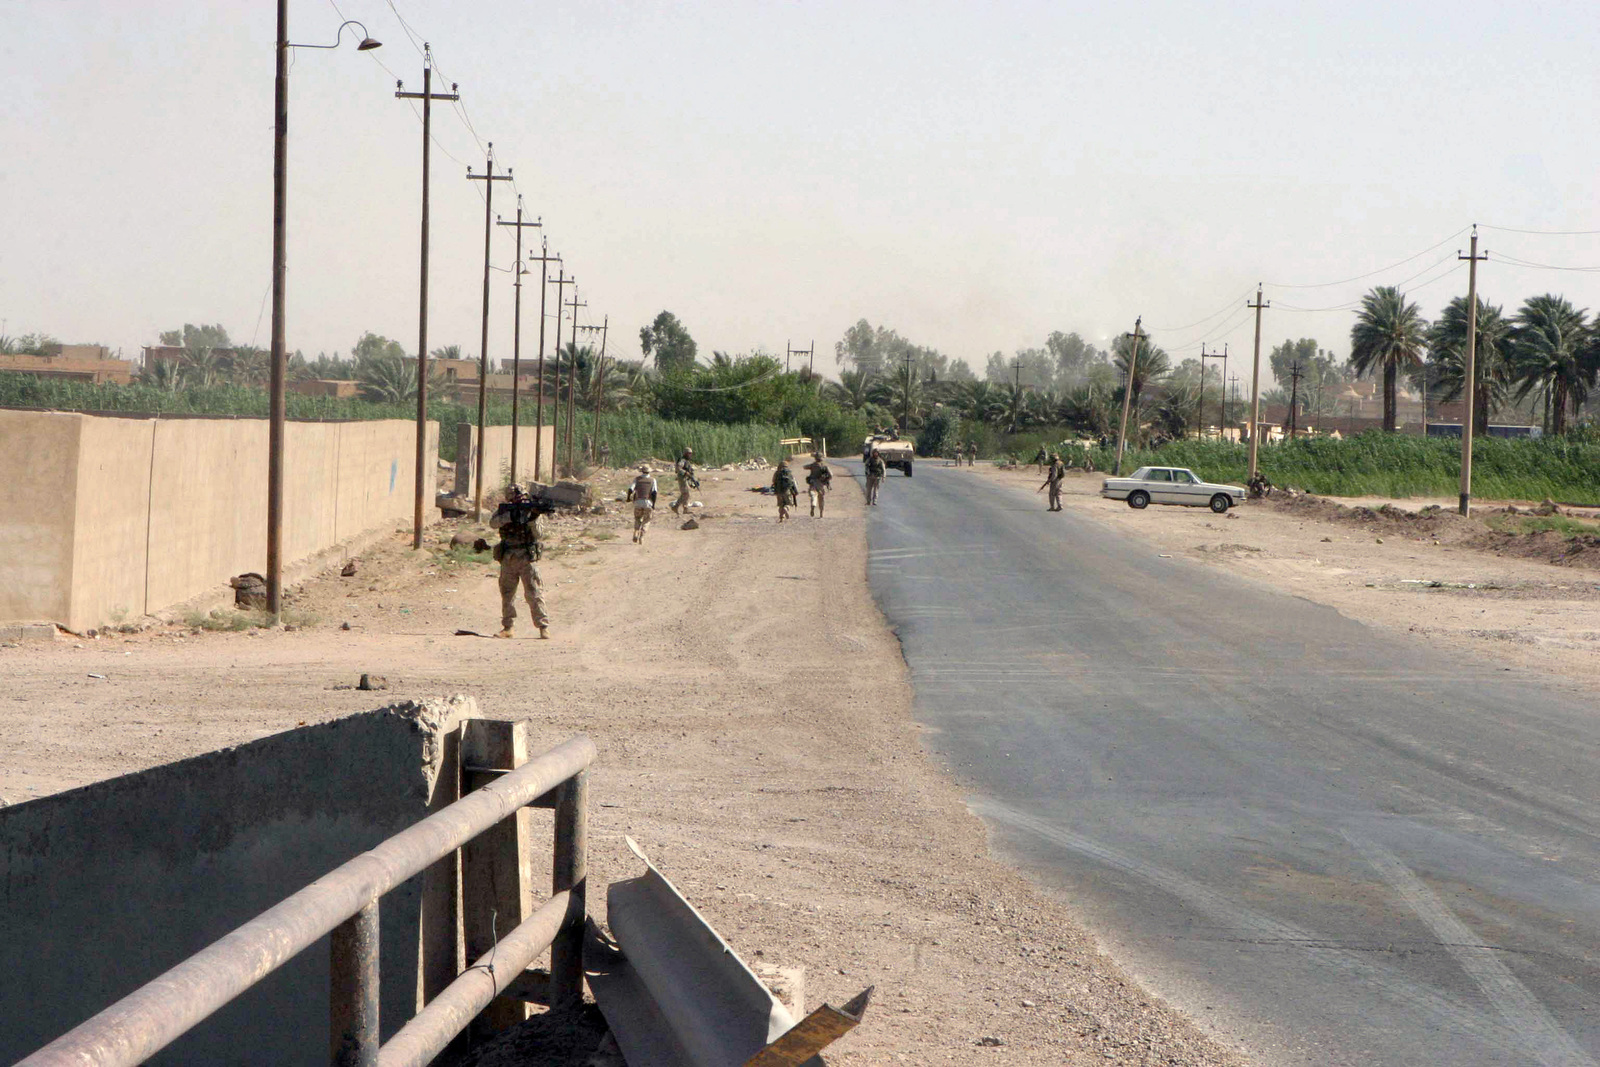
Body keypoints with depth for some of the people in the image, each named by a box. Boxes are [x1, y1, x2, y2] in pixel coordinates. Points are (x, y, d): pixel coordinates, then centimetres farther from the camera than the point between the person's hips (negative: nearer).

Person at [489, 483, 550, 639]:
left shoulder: (530, 508, 0)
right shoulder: (503, 509, 5)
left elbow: (537, 534, -7)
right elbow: (493, 523, -13)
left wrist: (533, 518, -24)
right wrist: (510, 515, -23)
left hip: (526, 557, -3)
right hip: (508, 558, 3)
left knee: (533, 593, -8)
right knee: (507, 593, 7)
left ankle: (543, 627, -7)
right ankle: (508, 628, 16)